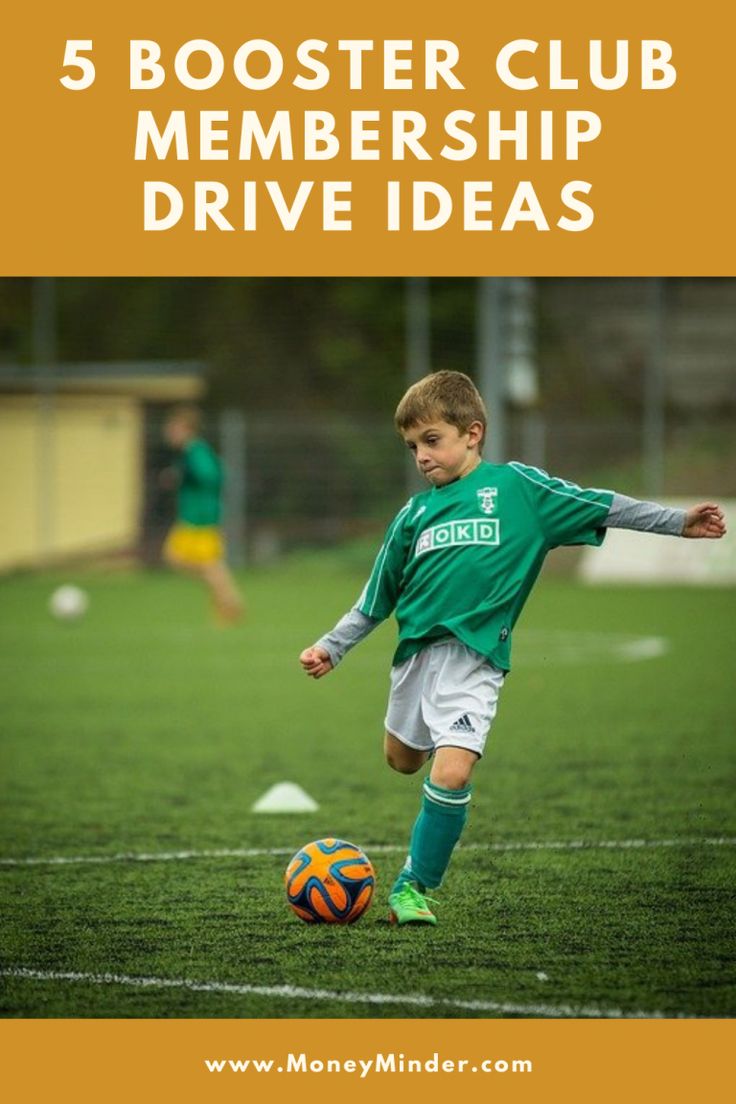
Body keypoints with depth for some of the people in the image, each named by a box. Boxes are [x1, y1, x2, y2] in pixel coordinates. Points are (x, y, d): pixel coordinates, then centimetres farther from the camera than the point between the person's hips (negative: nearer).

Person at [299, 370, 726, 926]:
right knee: (403, 759, 19)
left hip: (474, 657, -5)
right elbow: (375, 600, 18)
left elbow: (599, 506, 2)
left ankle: (415, 885, -3)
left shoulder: (516, 485, 0)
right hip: (416, 649, 5)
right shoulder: (415, 513, 10)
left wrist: (678, 521, -2)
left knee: (451, 773, -19)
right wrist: (331, 648, 16)